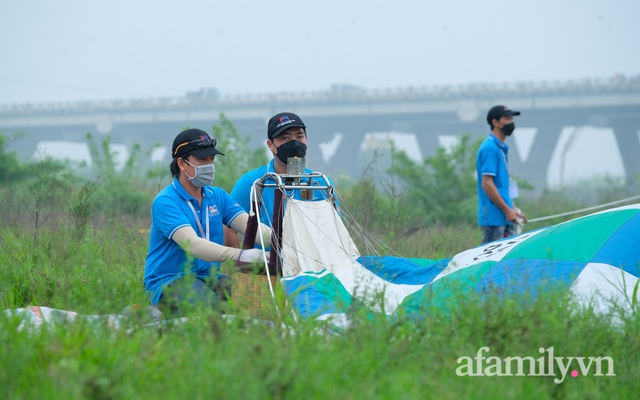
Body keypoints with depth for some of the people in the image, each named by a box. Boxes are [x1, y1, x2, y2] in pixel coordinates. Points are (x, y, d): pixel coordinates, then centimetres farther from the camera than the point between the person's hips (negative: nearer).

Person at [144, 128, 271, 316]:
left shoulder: (218, 196, 11)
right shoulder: (165, 201, -13)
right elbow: (192, 244, -28)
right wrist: (239, 255, -43)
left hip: (209, 278, 6)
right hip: (167, 283, -6)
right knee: (212, 307, -35)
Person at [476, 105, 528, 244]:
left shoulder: (501, 148, 18)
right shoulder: (490, 148, -13)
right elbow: (487, 184, -18)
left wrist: (514, 209, 17)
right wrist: (507, 210, -16)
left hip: (504, 218, 10)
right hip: (493, 217, -10)